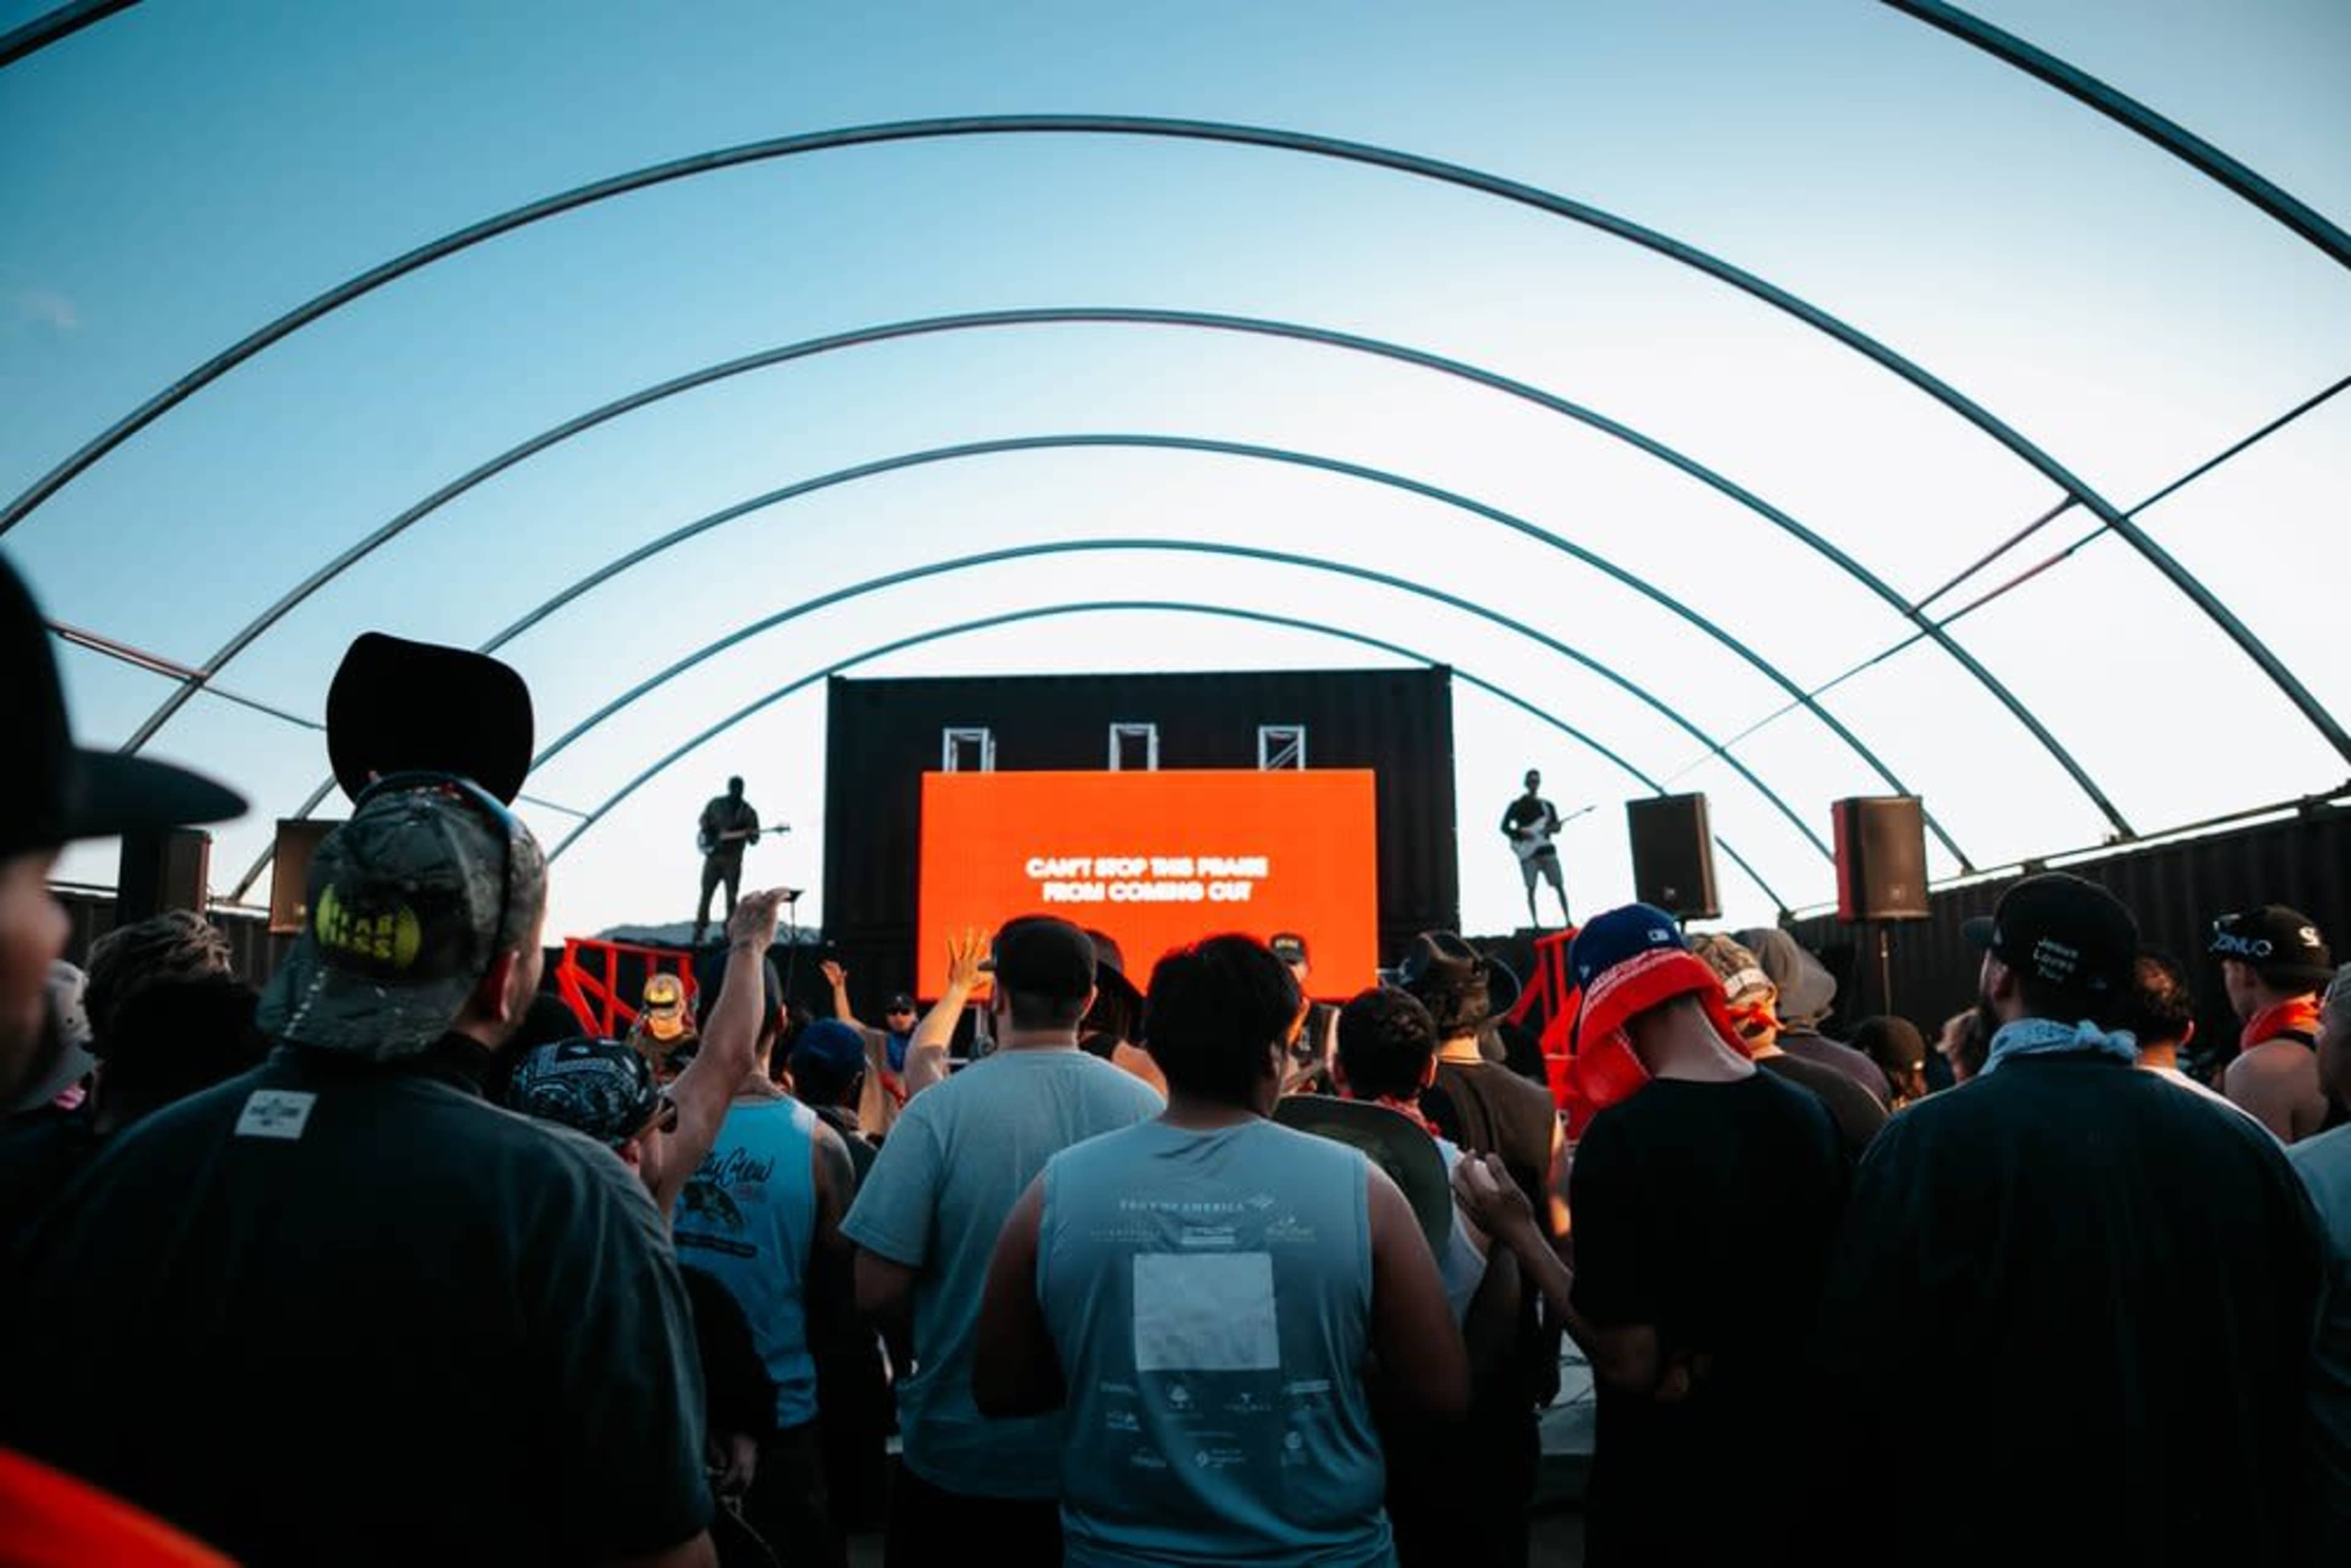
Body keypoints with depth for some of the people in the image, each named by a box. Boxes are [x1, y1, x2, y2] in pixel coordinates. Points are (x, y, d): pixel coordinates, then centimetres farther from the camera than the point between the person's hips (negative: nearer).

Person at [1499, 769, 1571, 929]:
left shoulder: (1547, 805, 16)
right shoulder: (1516, 805, 6)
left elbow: (1557, 826, 14)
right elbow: (1504, 827, 3)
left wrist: (1551, 828, -10)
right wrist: (1521, 832, -13)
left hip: (1547, 849, 3)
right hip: (1528, 851, -3)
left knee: (1559, 885, -3)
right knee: (1531, 888, -6)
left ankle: (1568, 920, 0)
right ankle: (1535, 923, -4)